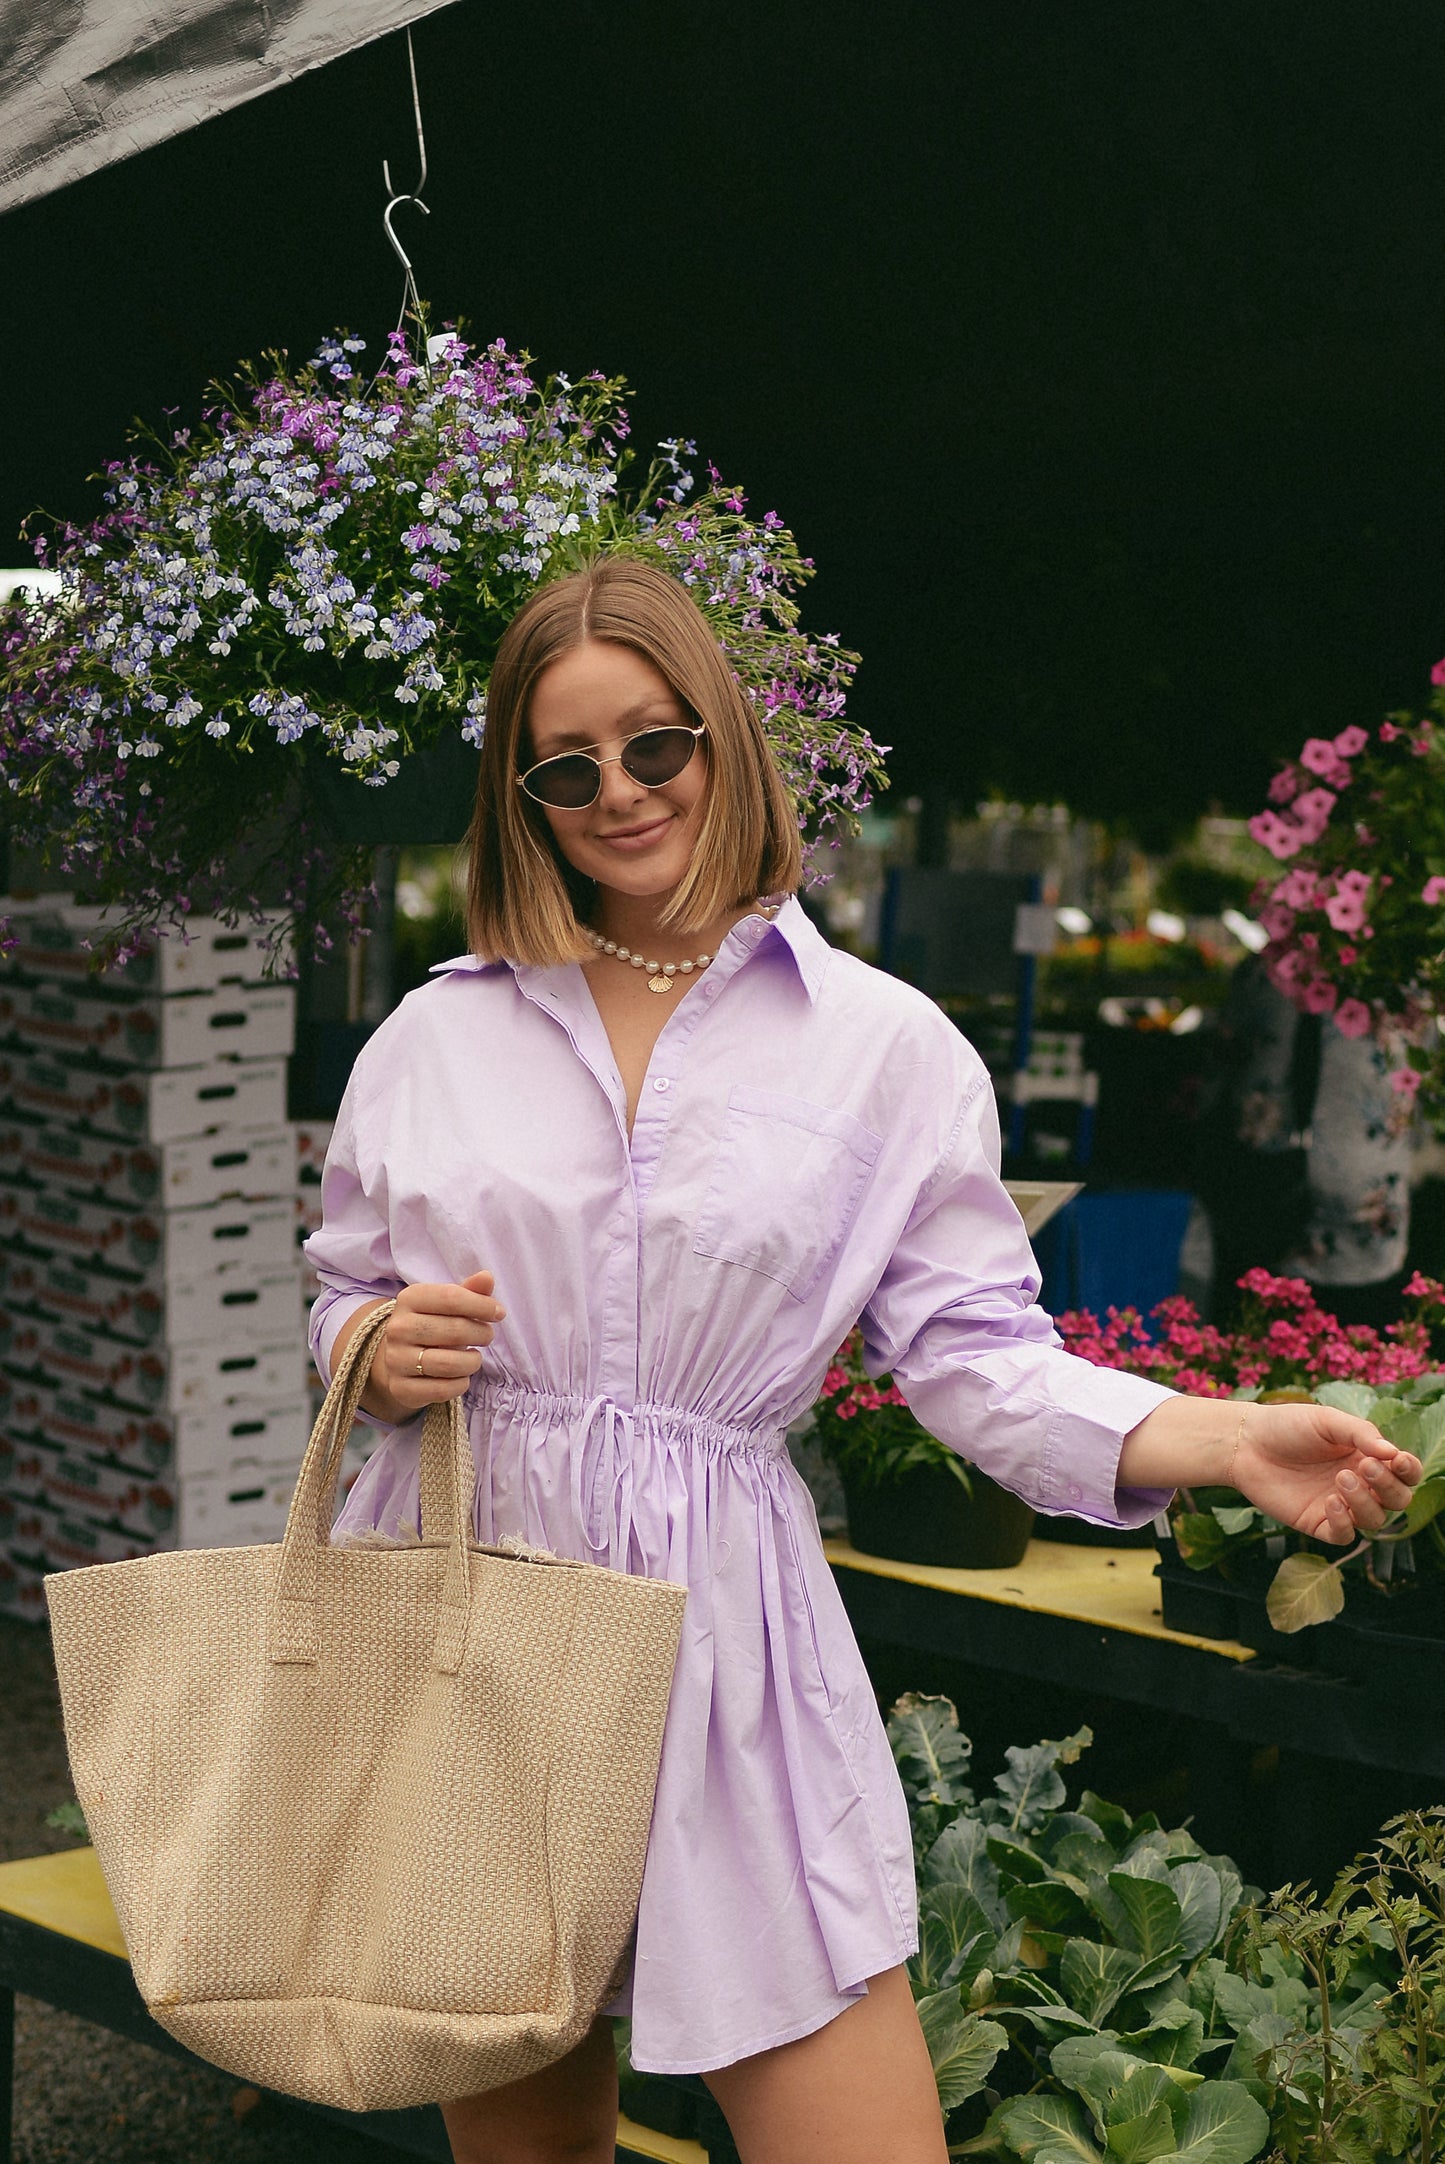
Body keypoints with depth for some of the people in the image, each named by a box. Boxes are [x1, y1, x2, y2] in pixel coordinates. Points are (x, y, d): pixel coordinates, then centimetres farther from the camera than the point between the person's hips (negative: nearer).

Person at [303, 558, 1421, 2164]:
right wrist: (383, 1352, -7)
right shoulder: (434, 1036, 9)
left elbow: (972, 1351, 0)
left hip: (722, 1622, -1)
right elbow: (343, 1301, 17)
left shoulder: (886, 1045, 3)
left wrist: (1226, 1438, -14)